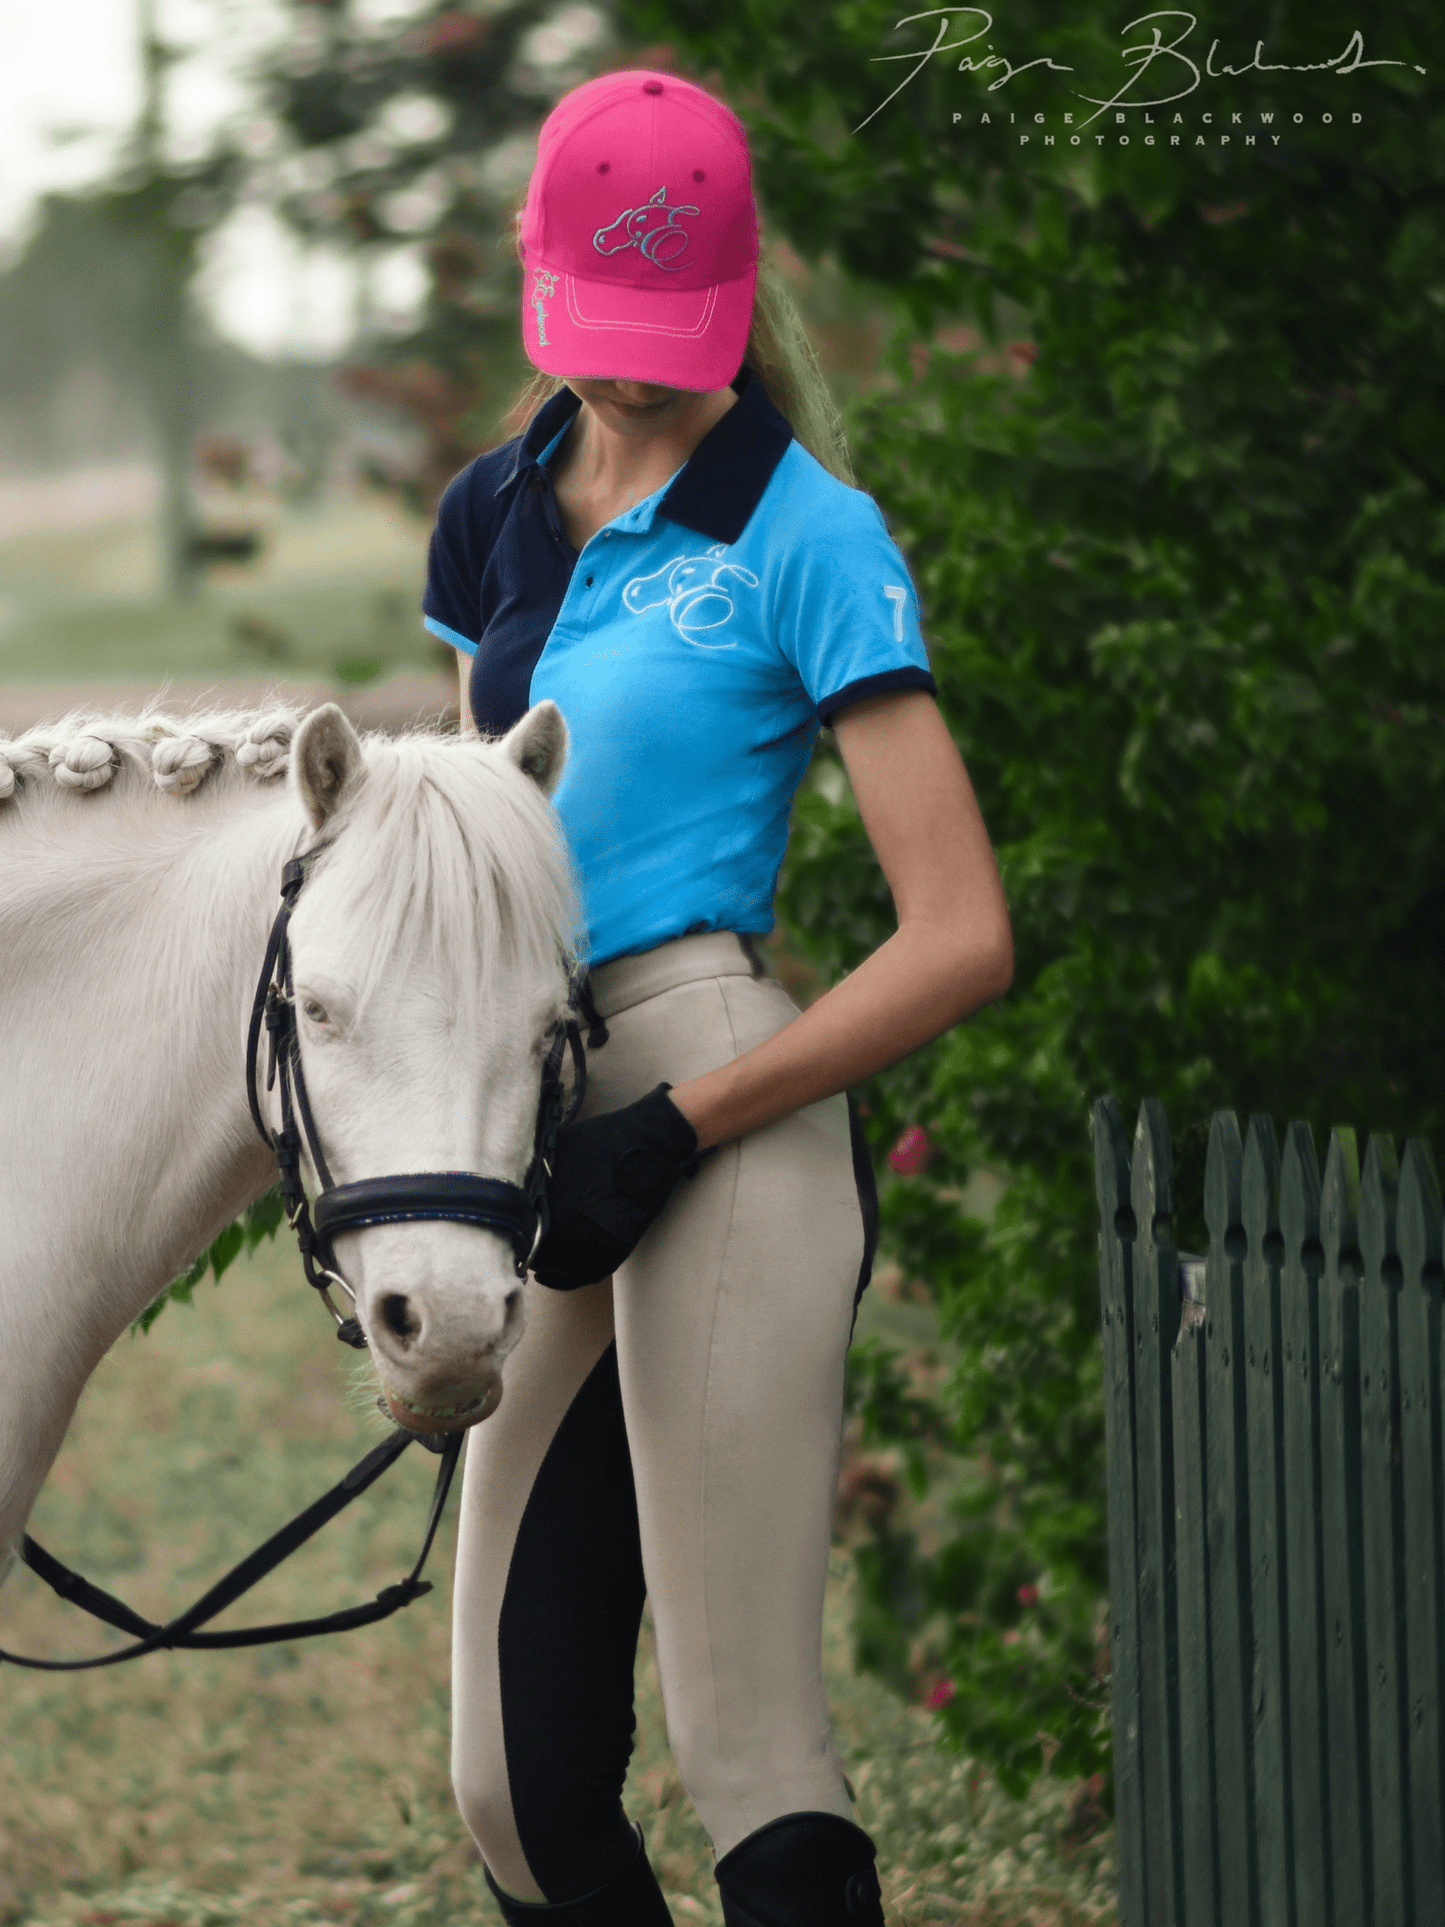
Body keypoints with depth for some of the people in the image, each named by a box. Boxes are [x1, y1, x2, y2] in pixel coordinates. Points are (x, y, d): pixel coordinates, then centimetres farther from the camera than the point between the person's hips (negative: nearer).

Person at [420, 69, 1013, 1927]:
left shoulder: (801, 535, -5)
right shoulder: (497, 518, 15)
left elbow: (961, 938, -9)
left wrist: (672, 1132, -13)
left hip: (724, 1125, -7)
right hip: (549, 1133, 7)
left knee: (748, 1746, -7)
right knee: (517, 1777, 7)